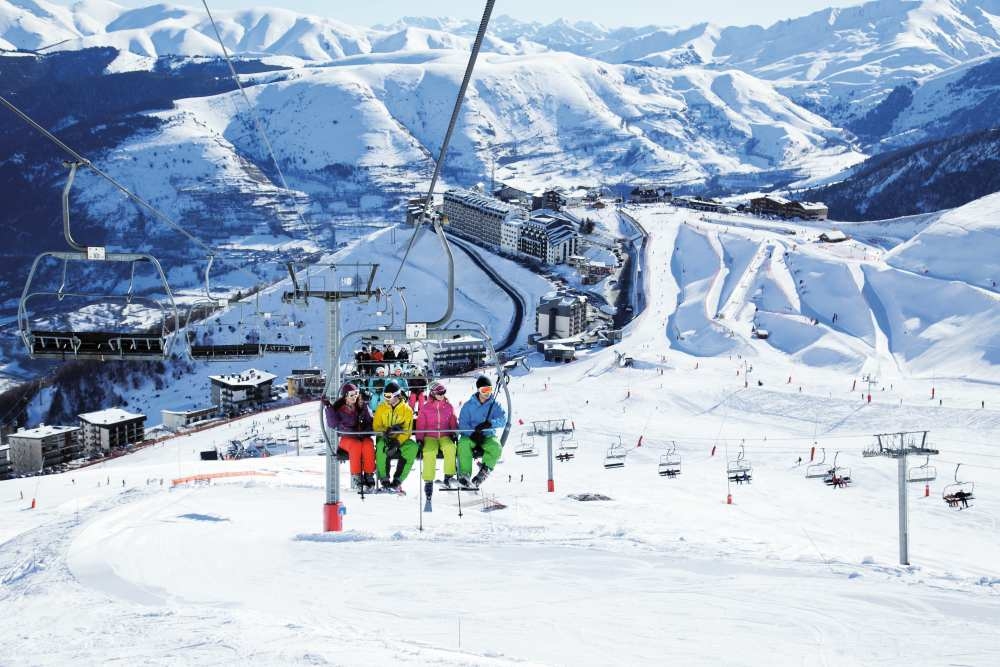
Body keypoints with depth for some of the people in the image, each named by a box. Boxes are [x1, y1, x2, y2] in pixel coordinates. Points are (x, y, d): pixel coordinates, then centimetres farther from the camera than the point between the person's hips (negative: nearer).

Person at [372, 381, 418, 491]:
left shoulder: (407, 410, 0)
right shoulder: (381, 408, 6)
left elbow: (407, 431, -6)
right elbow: (376, 426, 4)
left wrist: (397, 442, -24)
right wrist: (386, 431, -20)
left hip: (401, 440, 0)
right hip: (385, 438, 0)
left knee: (413, 447, -31)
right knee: (381, 445, -36)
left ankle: (397, 480, -26)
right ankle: (384, 480, -27)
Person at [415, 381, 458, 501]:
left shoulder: (448, 407, 10)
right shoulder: (426, 408, 5)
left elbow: (453, 422, 16)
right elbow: (420, 425, 6)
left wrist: (454, 434, 1)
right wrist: (419, 439, -4)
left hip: (445, 436, 1)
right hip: (430, 437, -1)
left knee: (450, 448, -33)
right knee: (429, 453, -33)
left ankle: (448, 476, -23)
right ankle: (428, 481, -25)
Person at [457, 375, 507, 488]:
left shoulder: (495, 405, 4)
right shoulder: (469, 405, 3)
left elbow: (503, 419, -10)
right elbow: (462, 423, -4)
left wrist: (489, 424, -29)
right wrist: (473, 434, -22)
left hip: (488, 436, 0)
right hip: (470, 435, 0)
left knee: (496, 447, -32)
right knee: (463, 444, -34)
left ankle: (484, 471, -28)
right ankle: (464, 474, -36)